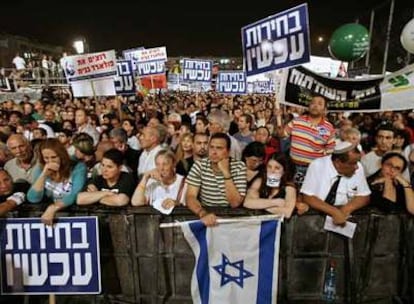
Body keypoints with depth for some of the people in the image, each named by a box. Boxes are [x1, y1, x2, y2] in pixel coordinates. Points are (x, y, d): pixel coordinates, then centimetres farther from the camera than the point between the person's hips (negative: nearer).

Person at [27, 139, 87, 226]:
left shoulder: (78, 167, -6)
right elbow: (33, 199, -4)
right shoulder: (40, 169, 5)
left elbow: (76, 195, -17)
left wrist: (53, 208, -29)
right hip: (49, 212, 2)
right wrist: (44, 174, -13)